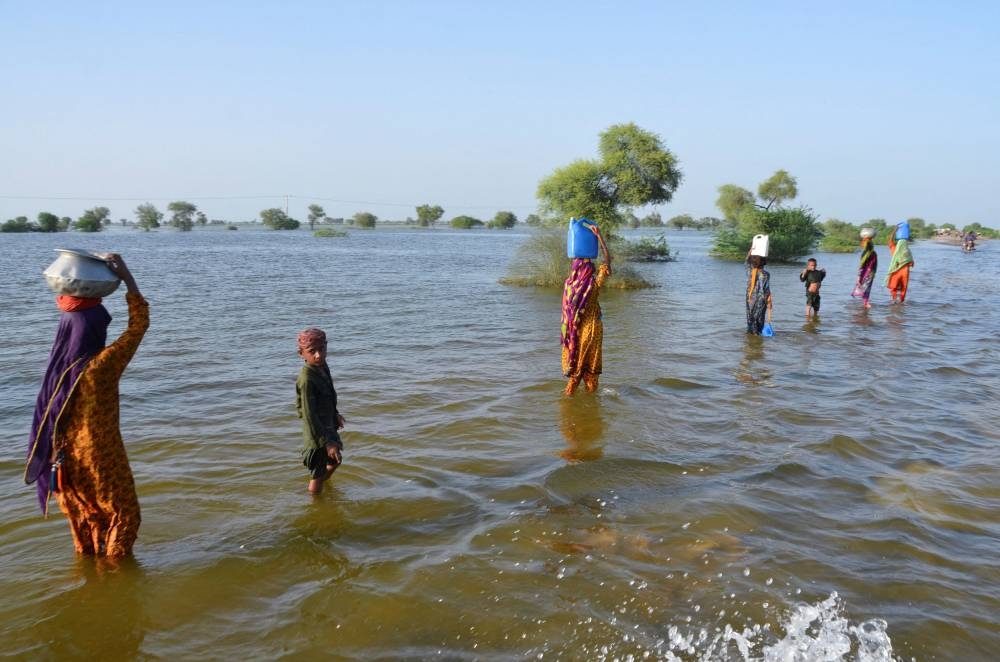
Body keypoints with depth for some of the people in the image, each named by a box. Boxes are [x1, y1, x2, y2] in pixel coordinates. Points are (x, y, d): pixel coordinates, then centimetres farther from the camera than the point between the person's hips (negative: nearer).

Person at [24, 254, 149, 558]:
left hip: (67, 455, 7)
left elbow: (74, 319, 12)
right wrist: (127, 277, -16)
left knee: (83, 513, 23)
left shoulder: (59, 359, -6)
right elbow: (139, 324, -19)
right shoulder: (102, 365, -25)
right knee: (123, 513, 11)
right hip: (101, 456, -7)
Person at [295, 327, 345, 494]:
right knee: (317, 474, 6)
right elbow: (309, 415, -28)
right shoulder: (307, 379, -30)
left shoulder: (322, 367, -3)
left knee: (335, 461, 30)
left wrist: (335, 414, 29)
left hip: (328, 427, 10)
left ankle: (323, 484, 54)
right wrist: (326, 442, -27)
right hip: (317, 434, -10)